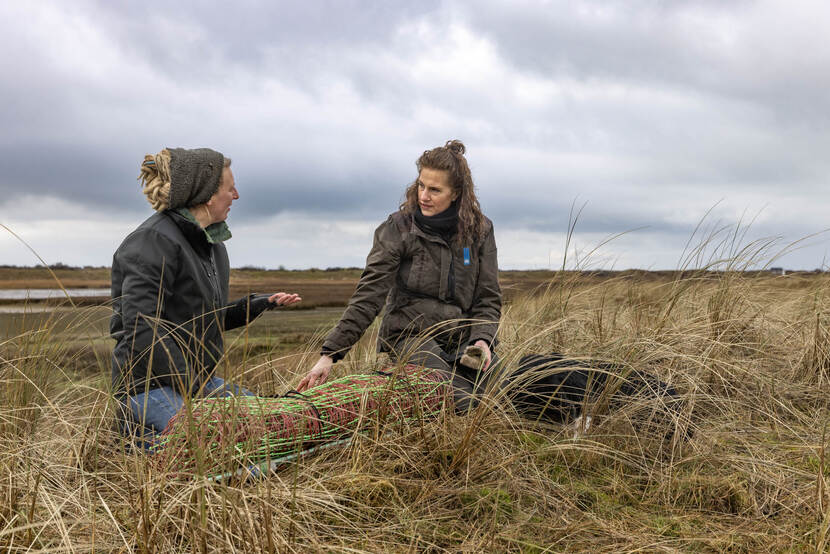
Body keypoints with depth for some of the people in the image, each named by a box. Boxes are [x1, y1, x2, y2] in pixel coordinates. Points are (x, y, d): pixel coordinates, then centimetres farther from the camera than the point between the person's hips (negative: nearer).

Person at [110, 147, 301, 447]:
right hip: (150, 385, -9)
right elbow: (142, 331, -23)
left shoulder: (213, 244, 12)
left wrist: (262, 303, 9)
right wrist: (195, 386, -22)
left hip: (198, 376, 9)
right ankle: (140, 433, -1)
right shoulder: (154, 241, -17)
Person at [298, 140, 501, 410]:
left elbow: (488, 297, 7)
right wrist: (330, 353, -20)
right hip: (411, 334, -4)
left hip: (462, 338, 4)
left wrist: (482, 339, -14)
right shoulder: (398, 228, -8)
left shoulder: (479, 229, 3)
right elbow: (368, 296, -12)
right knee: (461, 403, -25)